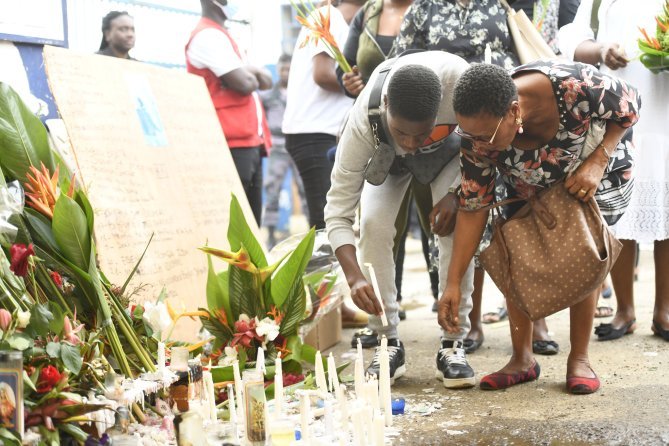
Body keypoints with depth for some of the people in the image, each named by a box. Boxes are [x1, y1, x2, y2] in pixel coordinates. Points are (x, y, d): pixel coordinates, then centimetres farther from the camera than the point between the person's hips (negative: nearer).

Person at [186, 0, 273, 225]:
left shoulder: (220, 37, 23)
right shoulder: (208, 36, -8)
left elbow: (266, 81, 19)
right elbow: (245, 83, -18)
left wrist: (250, 72, -3)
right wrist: (252, 75, 5)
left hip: (248, 143, 10)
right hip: (232, 146, -10)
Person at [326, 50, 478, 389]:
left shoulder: (458, 79, -43)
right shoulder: (363, 123, -41)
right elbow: (337, 211, -36)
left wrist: (458, 194, -31)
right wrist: (354, 277, -50)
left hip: (450, 148, 0)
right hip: (387, 155, 0)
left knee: (457, 226, -22)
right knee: (374, 224, -22)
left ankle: (453, 343, -13)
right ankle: (388, 343, -9)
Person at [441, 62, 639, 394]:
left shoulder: (574, 87, -44)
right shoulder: (476, 136, -33)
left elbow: (630, 104, -22)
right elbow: (473, 207, -23)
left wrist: (597, 163, -33)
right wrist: (453, 283, -27)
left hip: (598, 170, -2)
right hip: (529, 186, 3)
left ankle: (579, 359, -1)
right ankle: (522, 359, 3)